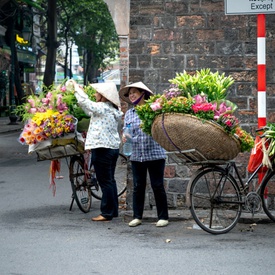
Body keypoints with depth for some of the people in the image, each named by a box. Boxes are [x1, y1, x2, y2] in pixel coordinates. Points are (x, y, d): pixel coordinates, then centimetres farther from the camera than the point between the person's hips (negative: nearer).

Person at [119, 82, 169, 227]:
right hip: (136, 155, 4)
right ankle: (137, 216, 13)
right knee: (138, 186, 5)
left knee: (157, 186, -1)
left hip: (154, 154, -4)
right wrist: (125, 137, -8)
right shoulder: (129, 113, 12)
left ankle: (163, 217, 7)